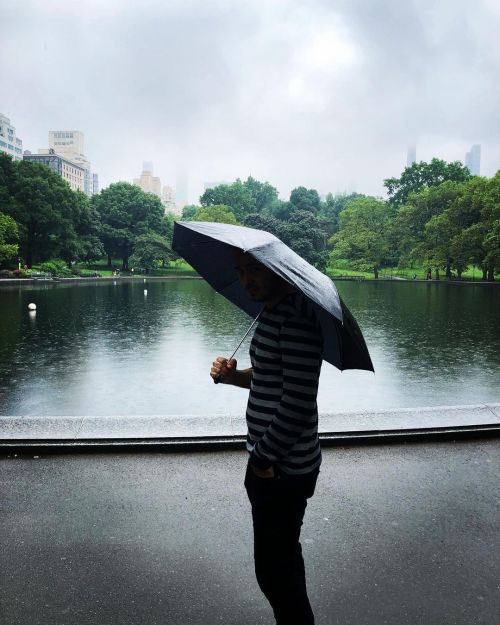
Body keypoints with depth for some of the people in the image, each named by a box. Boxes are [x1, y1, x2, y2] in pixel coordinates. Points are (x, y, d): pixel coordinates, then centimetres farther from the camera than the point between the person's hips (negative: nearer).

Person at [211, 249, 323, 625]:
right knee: (282, 557, 25)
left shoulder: (296, 319, -24)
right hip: (275, 462, 10)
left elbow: (297, 404, -28)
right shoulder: (272, 312, 8)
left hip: (282, 469, -10)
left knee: (274, 569, 6)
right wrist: (233, 375, 0)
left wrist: (263, 457, -17)